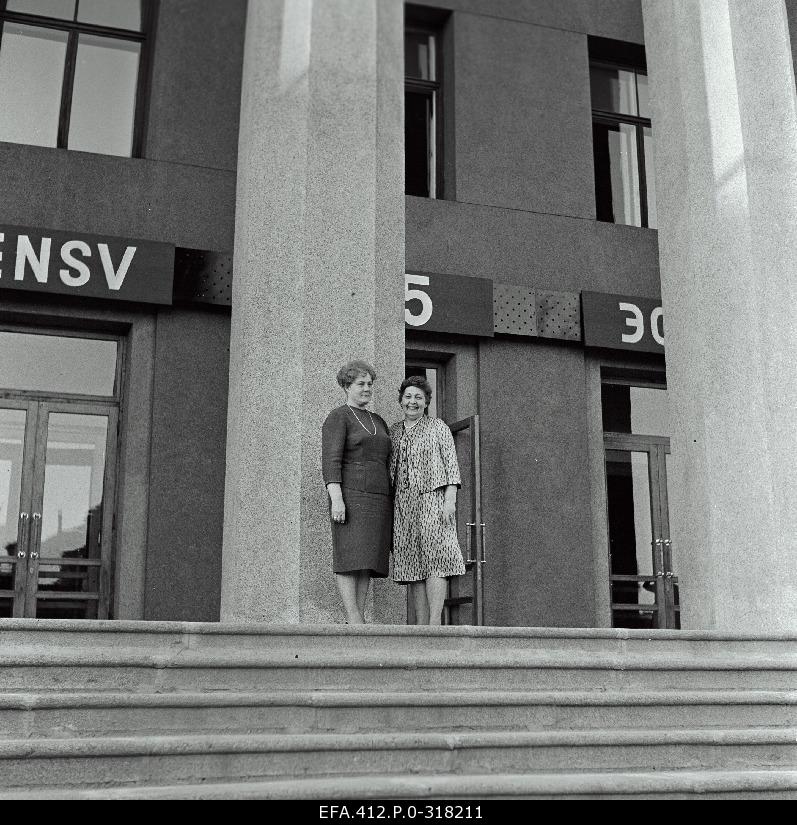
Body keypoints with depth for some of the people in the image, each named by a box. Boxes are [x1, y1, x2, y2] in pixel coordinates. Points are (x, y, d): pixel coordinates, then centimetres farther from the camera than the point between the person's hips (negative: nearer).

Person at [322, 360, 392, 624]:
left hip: (378, 501, 7)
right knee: (350, 558, -12)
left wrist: (391, 504, 17)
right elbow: (331, 461, -12)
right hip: (351, 496, -7)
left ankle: (358, 620, 1)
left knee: (366, 562, 1)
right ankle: (354, 622, -16)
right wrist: (336, 499, -22)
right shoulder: (338, 417, -1)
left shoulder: (378, 422, 21)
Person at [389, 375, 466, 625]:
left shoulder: (438, 427, 6)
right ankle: (421, 626, 2)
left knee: (434, 560, -12)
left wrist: (450, 500, -11)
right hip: (403, 504, 4)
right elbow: (389, 471, 19)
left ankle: (435, 624, -13)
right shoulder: (394, 431, 17)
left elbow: (451, 464, 0)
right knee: (413, 564, 1)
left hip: (431, 499, -4)